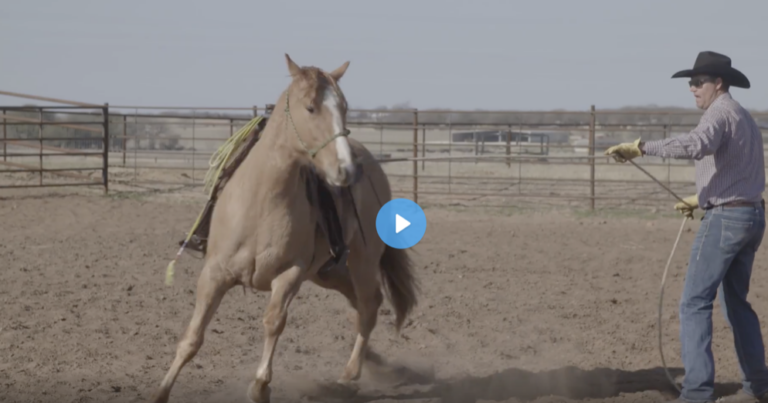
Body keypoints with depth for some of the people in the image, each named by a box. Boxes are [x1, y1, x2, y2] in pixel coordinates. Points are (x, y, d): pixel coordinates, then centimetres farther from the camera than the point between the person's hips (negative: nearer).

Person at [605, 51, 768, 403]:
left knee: (695, 302, -10)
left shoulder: (720, 113, -12)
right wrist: (702, 198, 27)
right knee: (736, 301, 18)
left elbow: (695, 145, -34)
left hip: (725, 218, -10)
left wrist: (642, 147, -36)